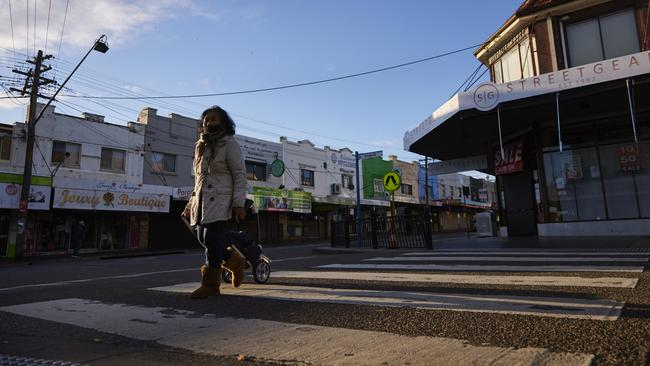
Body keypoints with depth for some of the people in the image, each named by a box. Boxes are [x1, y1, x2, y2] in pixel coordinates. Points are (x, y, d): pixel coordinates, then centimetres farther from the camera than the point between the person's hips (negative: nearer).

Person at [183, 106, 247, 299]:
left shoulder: (229, 144, -3)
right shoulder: (201, 146, 20)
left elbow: (240, 175, -8)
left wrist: (239, 204, -16)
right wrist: (191, 203, 19)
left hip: (219, 202, -8)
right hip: (201, 202, 8)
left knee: (212, 241, -8)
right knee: (204, 239, 8)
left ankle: (210, 285, 4)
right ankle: (235, 261, 28)